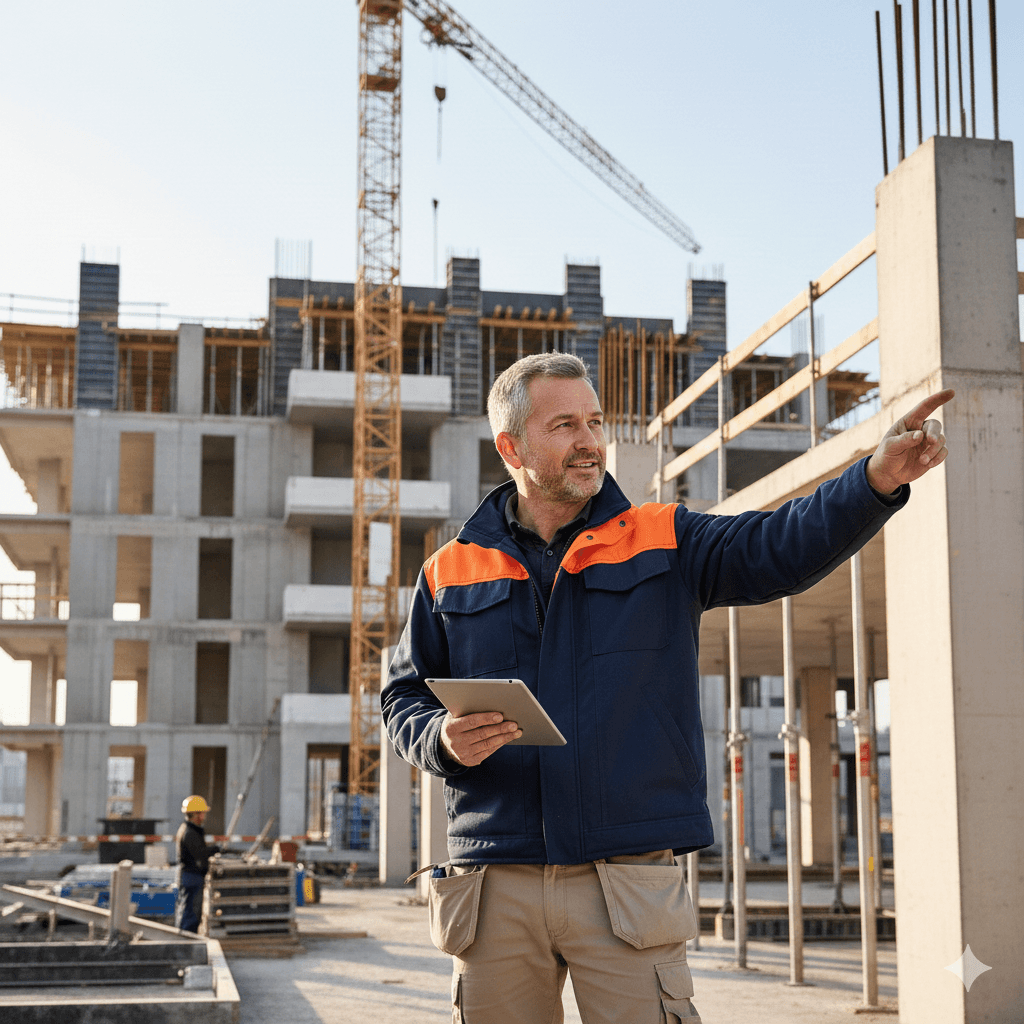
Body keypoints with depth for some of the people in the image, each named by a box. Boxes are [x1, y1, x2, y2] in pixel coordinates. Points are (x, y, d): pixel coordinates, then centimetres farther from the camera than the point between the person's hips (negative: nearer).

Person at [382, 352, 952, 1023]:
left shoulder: (664, 545, 8)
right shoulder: (451, 573, 10)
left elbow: (781, 546, -7)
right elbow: (404, 697, 15)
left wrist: (878, 479, -25)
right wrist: (442, 740, -8)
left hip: (627, 886, -1)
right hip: (495, 891, 2)